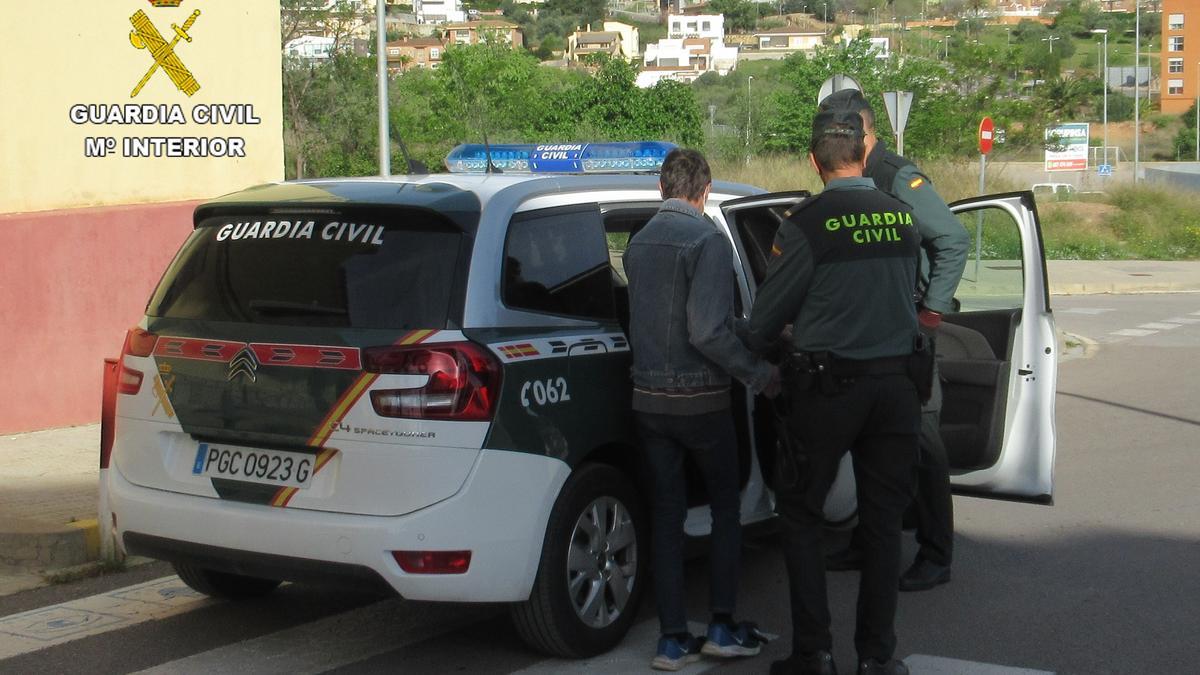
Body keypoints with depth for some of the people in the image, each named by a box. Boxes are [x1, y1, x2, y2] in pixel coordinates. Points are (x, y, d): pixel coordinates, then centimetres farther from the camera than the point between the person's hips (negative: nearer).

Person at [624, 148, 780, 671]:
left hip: (648, 398, 6)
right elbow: (708, 332, -22)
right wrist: (759, 375, -12)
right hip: (699, 400, -5)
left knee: (666, 515, 9)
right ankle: (723, 627, 11)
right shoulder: (707, 240, -15)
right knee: (725, 510, 11)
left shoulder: (638, 242, 7)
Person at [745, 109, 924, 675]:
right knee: (883, 520, 11)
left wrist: (754, 353, 15)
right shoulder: (902, 218, 3)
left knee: (800, 514, 9)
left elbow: (767, 314, -6)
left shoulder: (806, 224, -12)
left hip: (827, 385, -4)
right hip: (895, 383, 4)